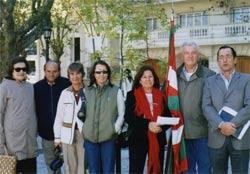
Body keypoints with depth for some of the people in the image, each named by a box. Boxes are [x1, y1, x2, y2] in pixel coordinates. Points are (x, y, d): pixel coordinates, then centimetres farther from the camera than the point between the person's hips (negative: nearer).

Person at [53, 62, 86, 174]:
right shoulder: (65, 93, 5)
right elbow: (59, 117, 8)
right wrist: (57, 137, 5)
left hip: (84, 133, -2)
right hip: (68, 133, 2)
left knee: (83, 165, -1)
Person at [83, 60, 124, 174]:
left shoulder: (116, 91, 2)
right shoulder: (87, 91, 8)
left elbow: (121, 114, 3)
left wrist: (115, 129, -8)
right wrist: (83, 129, 0)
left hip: (108, 138, -2)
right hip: (90, 137, 2)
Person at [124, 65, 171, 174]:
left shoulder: (160, 96, 10)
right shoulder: (132, 95, 1)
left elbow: (168, 116, 9)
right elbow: (128, 117, -8)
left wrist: (161, 127, -13)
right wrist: (147, 125, -19)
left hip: (158, 139, 3)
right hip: (138, 139, -3)